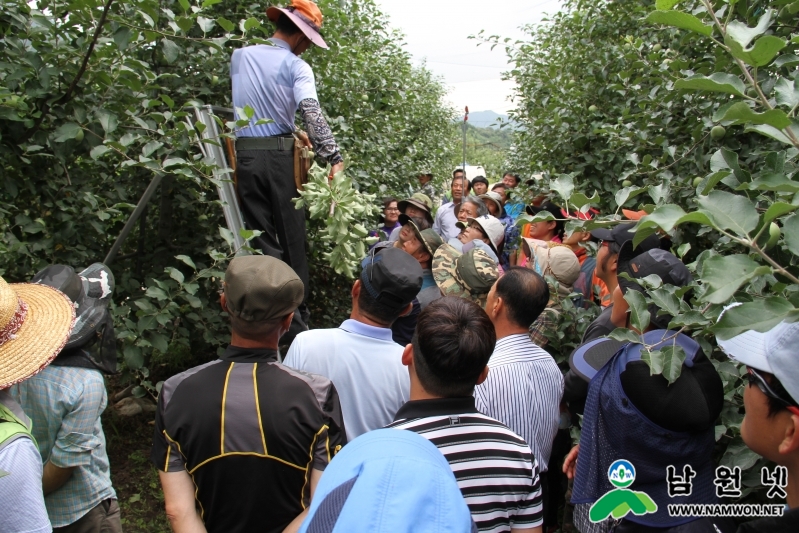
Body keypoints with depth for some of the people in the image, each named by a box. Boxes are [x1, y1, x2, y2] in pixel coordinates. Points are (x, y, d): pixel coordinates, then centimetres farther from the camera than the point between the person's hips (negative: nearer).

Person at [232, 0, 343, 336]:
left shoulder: (239, 56, 12)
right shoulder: (296, 66, -4)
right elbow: (312, 112, -20)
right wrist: (334, 157, -23)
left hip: (244, 154, 4)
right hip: (279, 155, -3)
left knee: (262, 240, 7)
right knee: (292, 238, 8)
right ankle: (297, 318, 15)